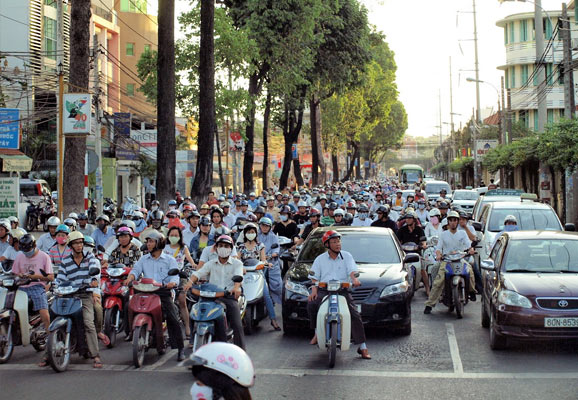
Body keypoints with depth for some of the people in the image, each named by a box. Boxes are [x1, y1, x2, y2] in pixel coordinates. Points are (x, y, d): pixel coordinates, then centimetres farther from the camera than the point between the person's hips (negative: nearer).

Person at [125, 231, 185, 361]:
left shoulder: (169, 260, 11)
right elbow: (136, 270, 6)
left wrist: (172, 283, -24)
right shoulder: (143, 259, 21)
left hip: (164, 293, -3)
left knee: (173, 319, -16)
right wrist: (130, 278, -18)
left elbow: (175, 276, 0)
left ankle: (180, 348, -11)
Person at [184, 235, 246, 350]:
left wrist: (236, 287, -30)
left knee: (237, 326, -11)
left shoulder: (237, 263, 12)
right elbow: (199, 273, 3)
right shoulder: (211, 263, 19)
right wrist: (190, 281, -19)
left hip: (230, 296, -1)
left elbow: (238, 275, -8)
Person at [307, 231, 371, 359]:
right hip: (324, 291, 0)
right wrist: (314, 289, -12)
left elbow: (352, 271, -3)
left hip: (343, 290, 0)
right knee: (311, 304, -30)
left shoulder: (347, 256, 11)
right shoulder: (320, 259, 13)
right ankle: (317, 332, -7)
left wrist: (354, 279, -26)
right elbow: (314, 277, 7)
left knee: (355, 315, -17)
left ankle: (363, 347, -9)